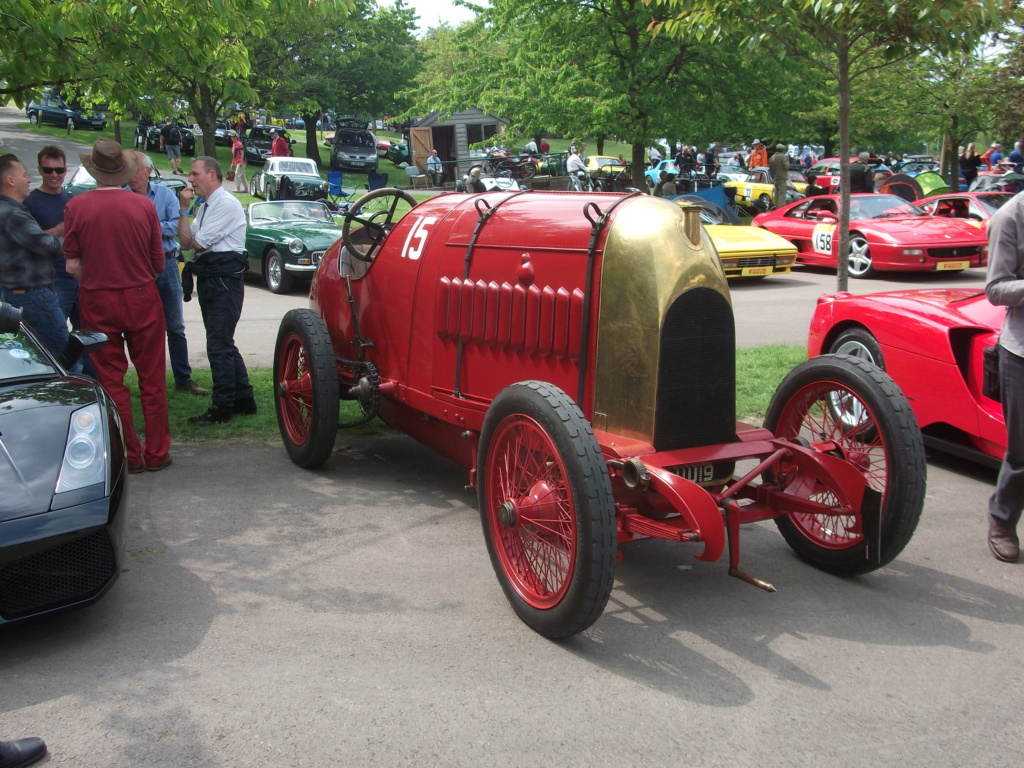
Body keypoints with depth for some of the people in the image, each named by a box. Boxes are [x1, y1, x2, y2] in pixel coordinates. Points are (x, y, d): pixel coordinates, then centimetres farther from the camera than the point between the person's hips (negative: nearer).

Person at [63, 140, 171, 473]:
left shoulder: (76, 206, -7)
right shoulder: (144, 205, -6)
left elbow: (72, 265, -5)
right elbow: (159, 263, 1)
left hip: (97, 302, 0)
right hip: (141, 298, 1)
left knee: (111, 379, 9)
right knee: (152, 377, 10)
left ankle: (128, 455, 13)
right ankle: (156, 452, 16)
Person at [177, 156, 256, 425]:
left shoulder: (226, 204, -12)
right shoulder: (204, 208, 18)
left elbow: (199, 242, -16)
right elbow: (185, 243, 10)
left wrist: (190, 229, 6)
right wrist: (184, 209, 2)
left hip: (224, 279, -10)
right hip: (209, 280, 10)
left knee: (219, 345, -8)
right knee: (223, 343, 15)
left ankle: (222, 407, -2)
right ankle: (243, 398, 24)